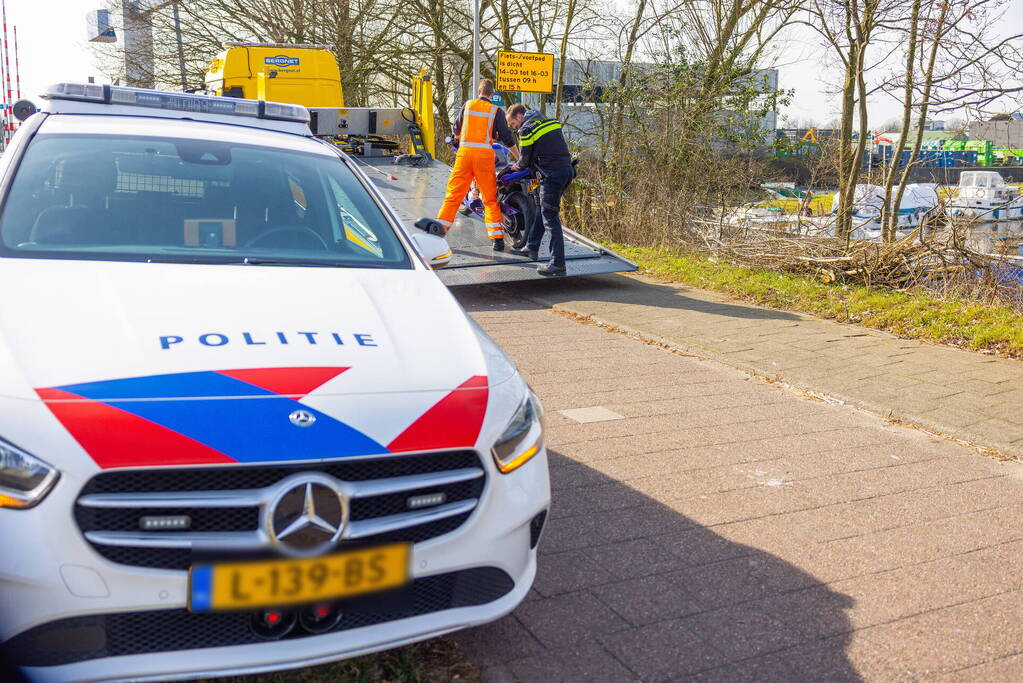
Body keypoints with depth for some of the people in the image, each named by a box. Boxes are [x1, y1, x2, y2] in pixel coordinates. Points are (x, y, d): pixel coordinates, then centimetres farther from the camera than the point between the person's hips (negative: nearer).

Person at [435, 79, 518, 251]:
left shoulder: (467, 105, 11)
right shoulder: (496, 111, 6)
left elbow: (455, 131, 15)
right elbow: (507, 137, 6)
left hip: (464, 152, 1)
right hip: (484, 153, -1)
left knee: (453, 194, 5)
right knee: (490, 198, 4)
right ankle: (497, 239, 0)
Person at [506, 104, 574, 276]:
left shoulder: (526, 129, -5)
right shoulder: (550, 121, 19)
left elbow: (525, 160, 0)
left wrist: (516, 166, 23)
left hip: (552, 175, -9)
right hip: (567, 170, 9)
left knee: (550, 218, -9)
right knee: (542, 210, 21)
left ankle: (558, 263, -13)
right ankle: (531, 248, 32)